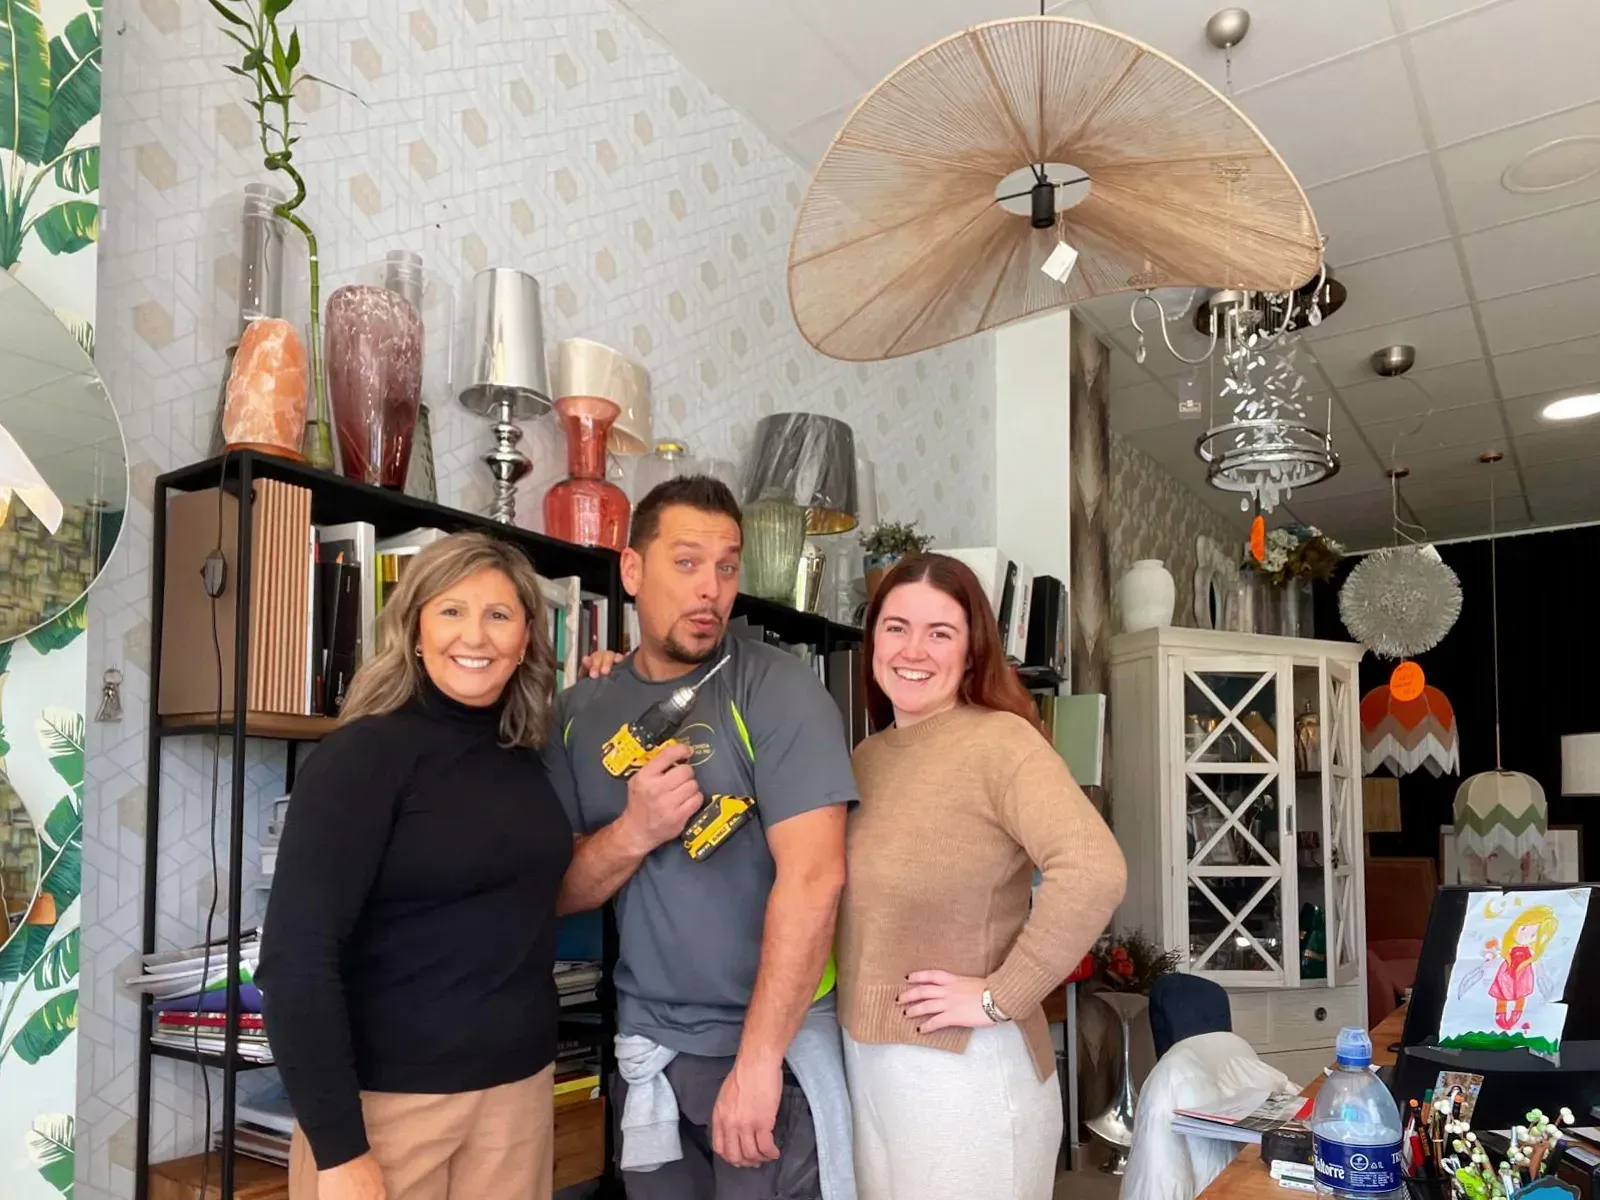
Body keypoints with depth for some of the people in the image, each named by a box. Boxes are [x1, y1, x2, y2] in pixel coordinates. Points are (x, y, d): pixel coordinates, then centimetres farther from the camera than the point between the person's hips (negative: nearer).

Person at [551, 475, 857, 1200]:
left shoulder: (779, 691, -12)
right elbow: (556, 890, 2)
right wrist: (633, 833, -17)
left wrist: (757, 1059, -21)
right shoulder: (579, 713, 2)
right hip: (647, 1046, 4)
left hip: (774, 1040, -4)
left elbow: (812, 877, -20)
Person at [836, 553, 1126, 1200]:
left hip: (963, 1065, -6)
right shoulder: (867, 757, 7)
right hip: (866, 1060, 7)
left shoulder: (999, 740, -15)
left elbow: (1094, 870, -28)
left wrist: (1002, 997, -22)